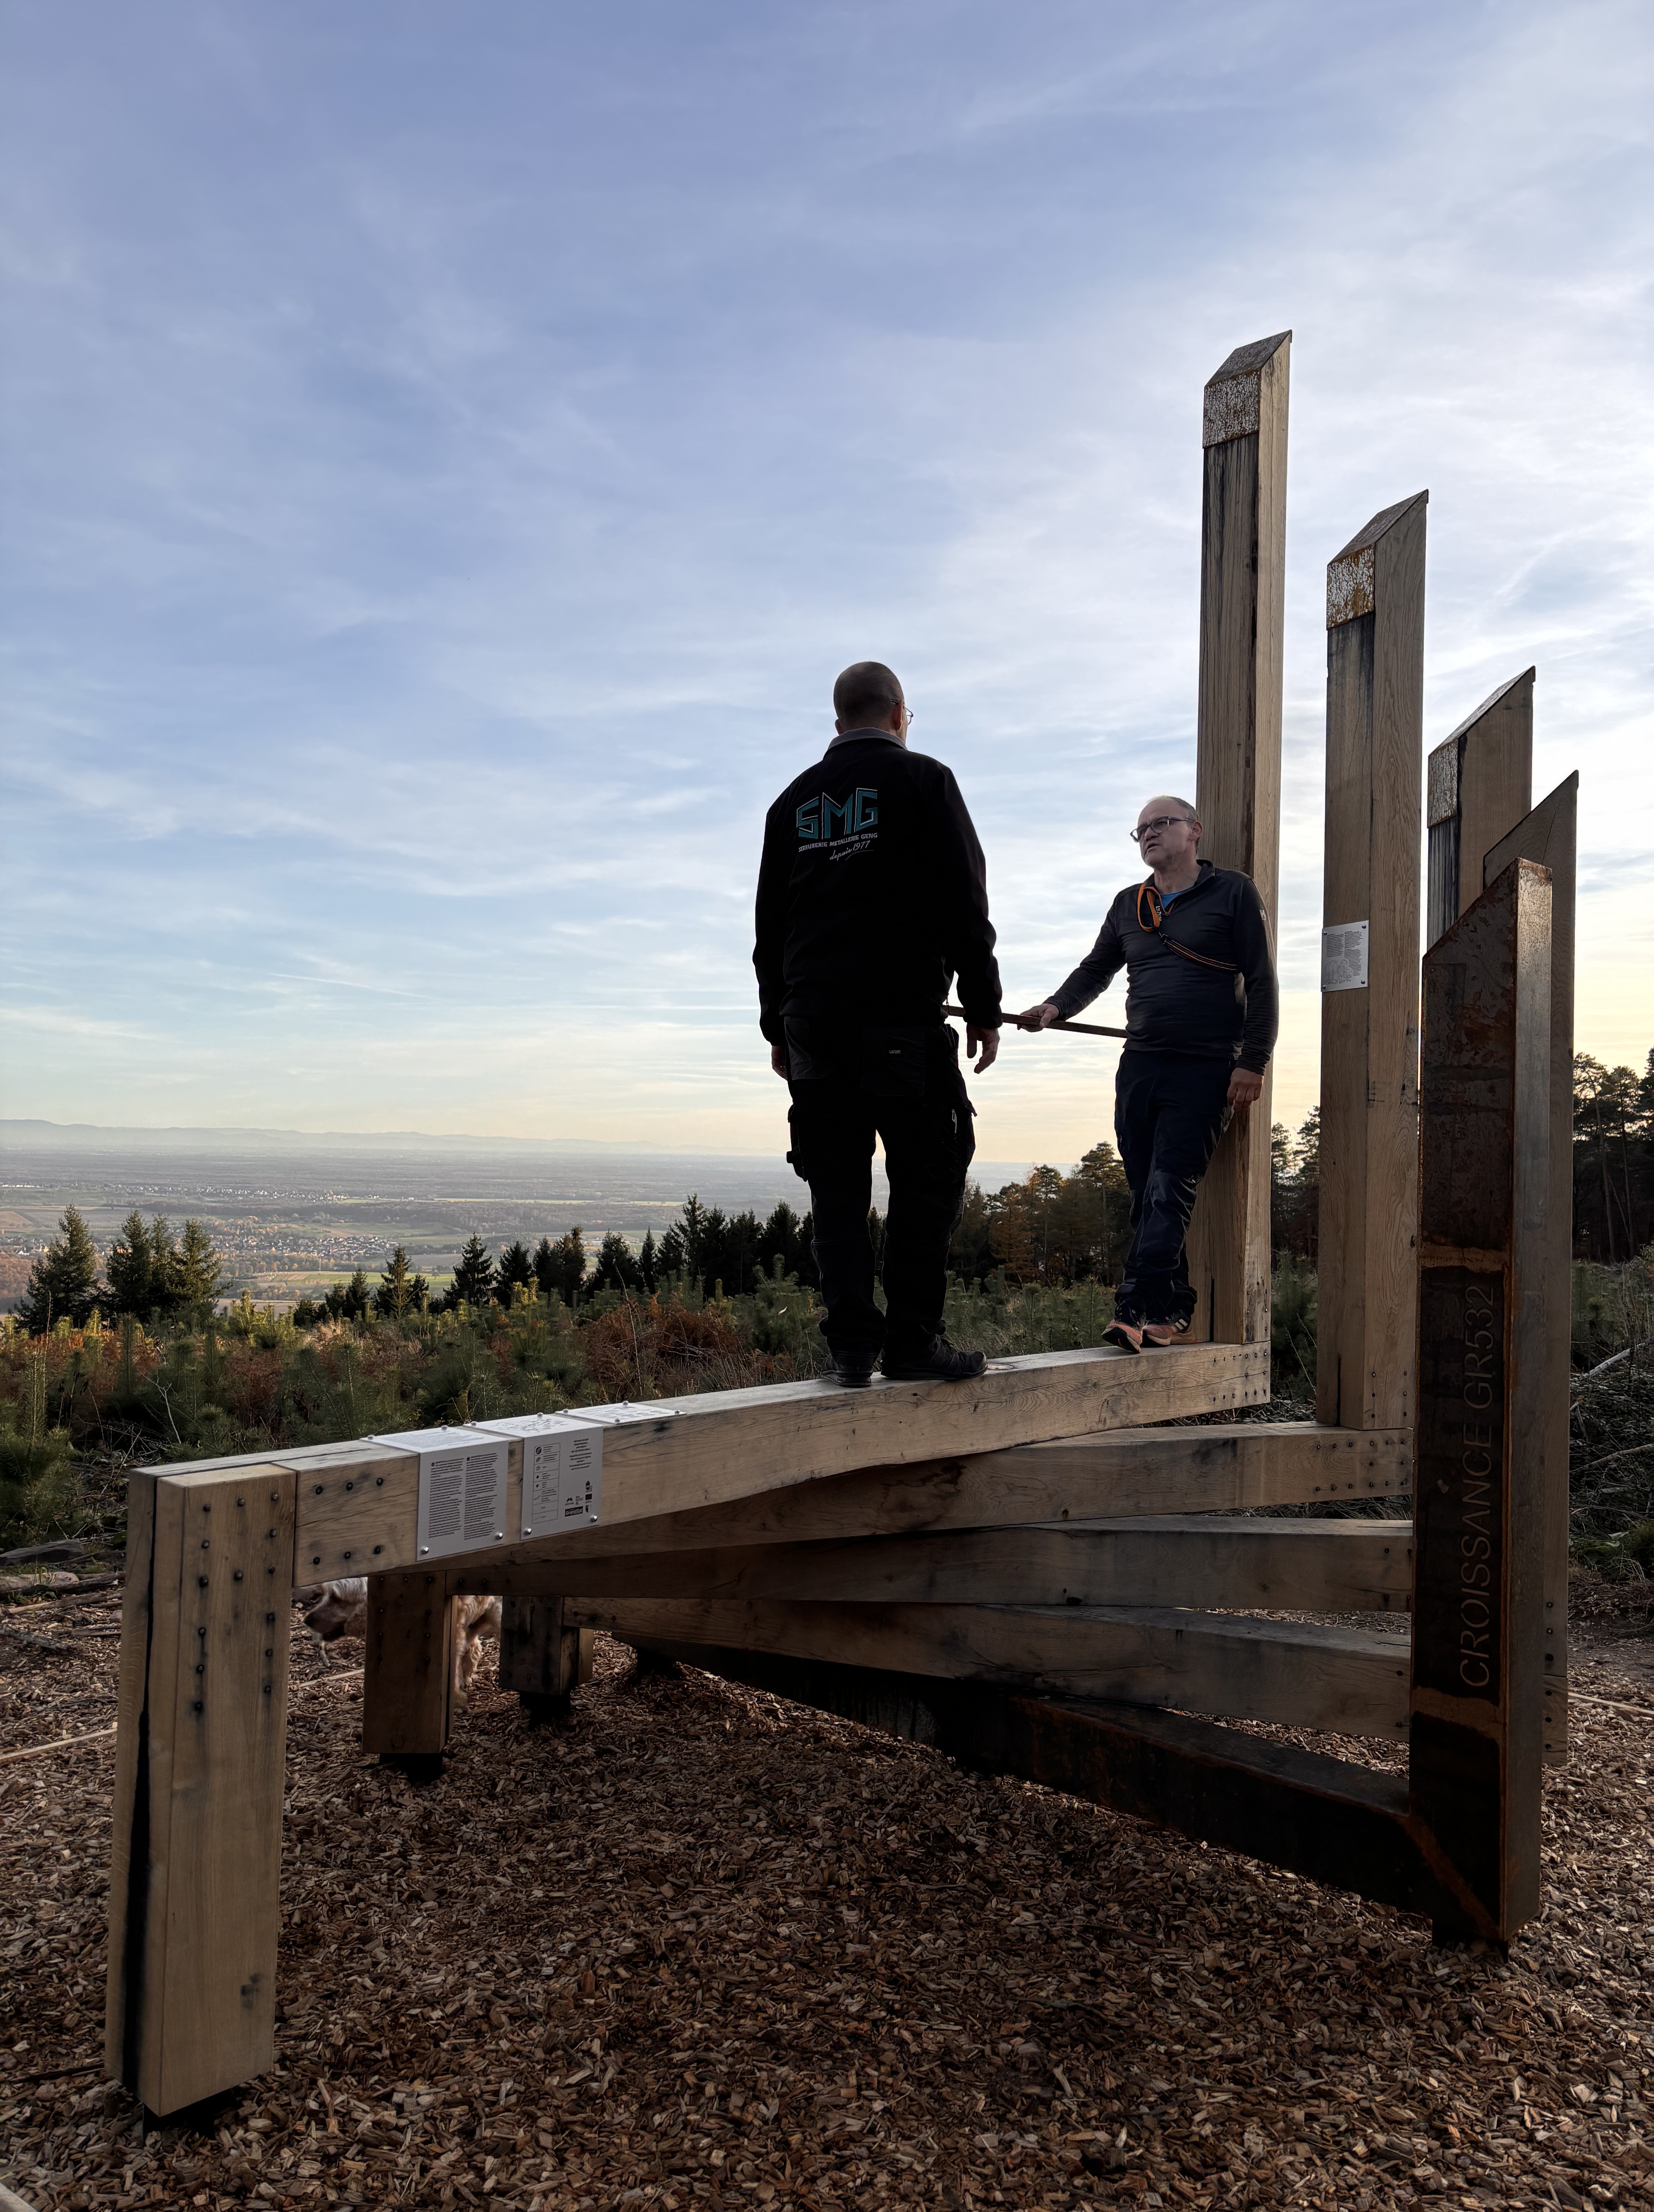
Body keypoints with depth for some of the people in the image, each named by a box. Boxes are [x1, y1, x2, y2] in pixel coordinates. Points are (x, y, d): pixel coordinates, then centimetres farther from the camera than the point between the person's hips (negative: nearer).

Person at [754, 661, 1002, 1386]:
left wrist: (778, 1023, 22)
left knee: (838, 1184, 5)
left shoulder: (794, 799, 18)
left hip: (813, 1019, 5)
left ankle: (852, 1341, 1)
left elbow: (769, 921, 19)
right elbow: (963, 903, -4)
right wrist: (984, 1009, -1)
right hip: (902, 1014, -5)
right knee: (925, 1177, 1)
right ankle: (913, 1340, -1)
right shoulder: (922, 780, 3)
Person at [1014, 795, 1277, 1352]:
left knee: (1167, 1190, -14)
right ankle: (1172, 1312, 8)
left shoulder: (1233, 892, 4)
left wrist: (1252, 1063, -8)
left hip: (1206, 1070, -5)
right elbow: (1095, 969, 27)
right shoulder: (1128, 905, 19)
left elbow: (1261, 982, 0)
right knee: (1147, 1195, 2)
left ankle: (1136, 1307, -18)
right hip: (1139, 1066, 6)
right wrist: (1056, 1008, 7)